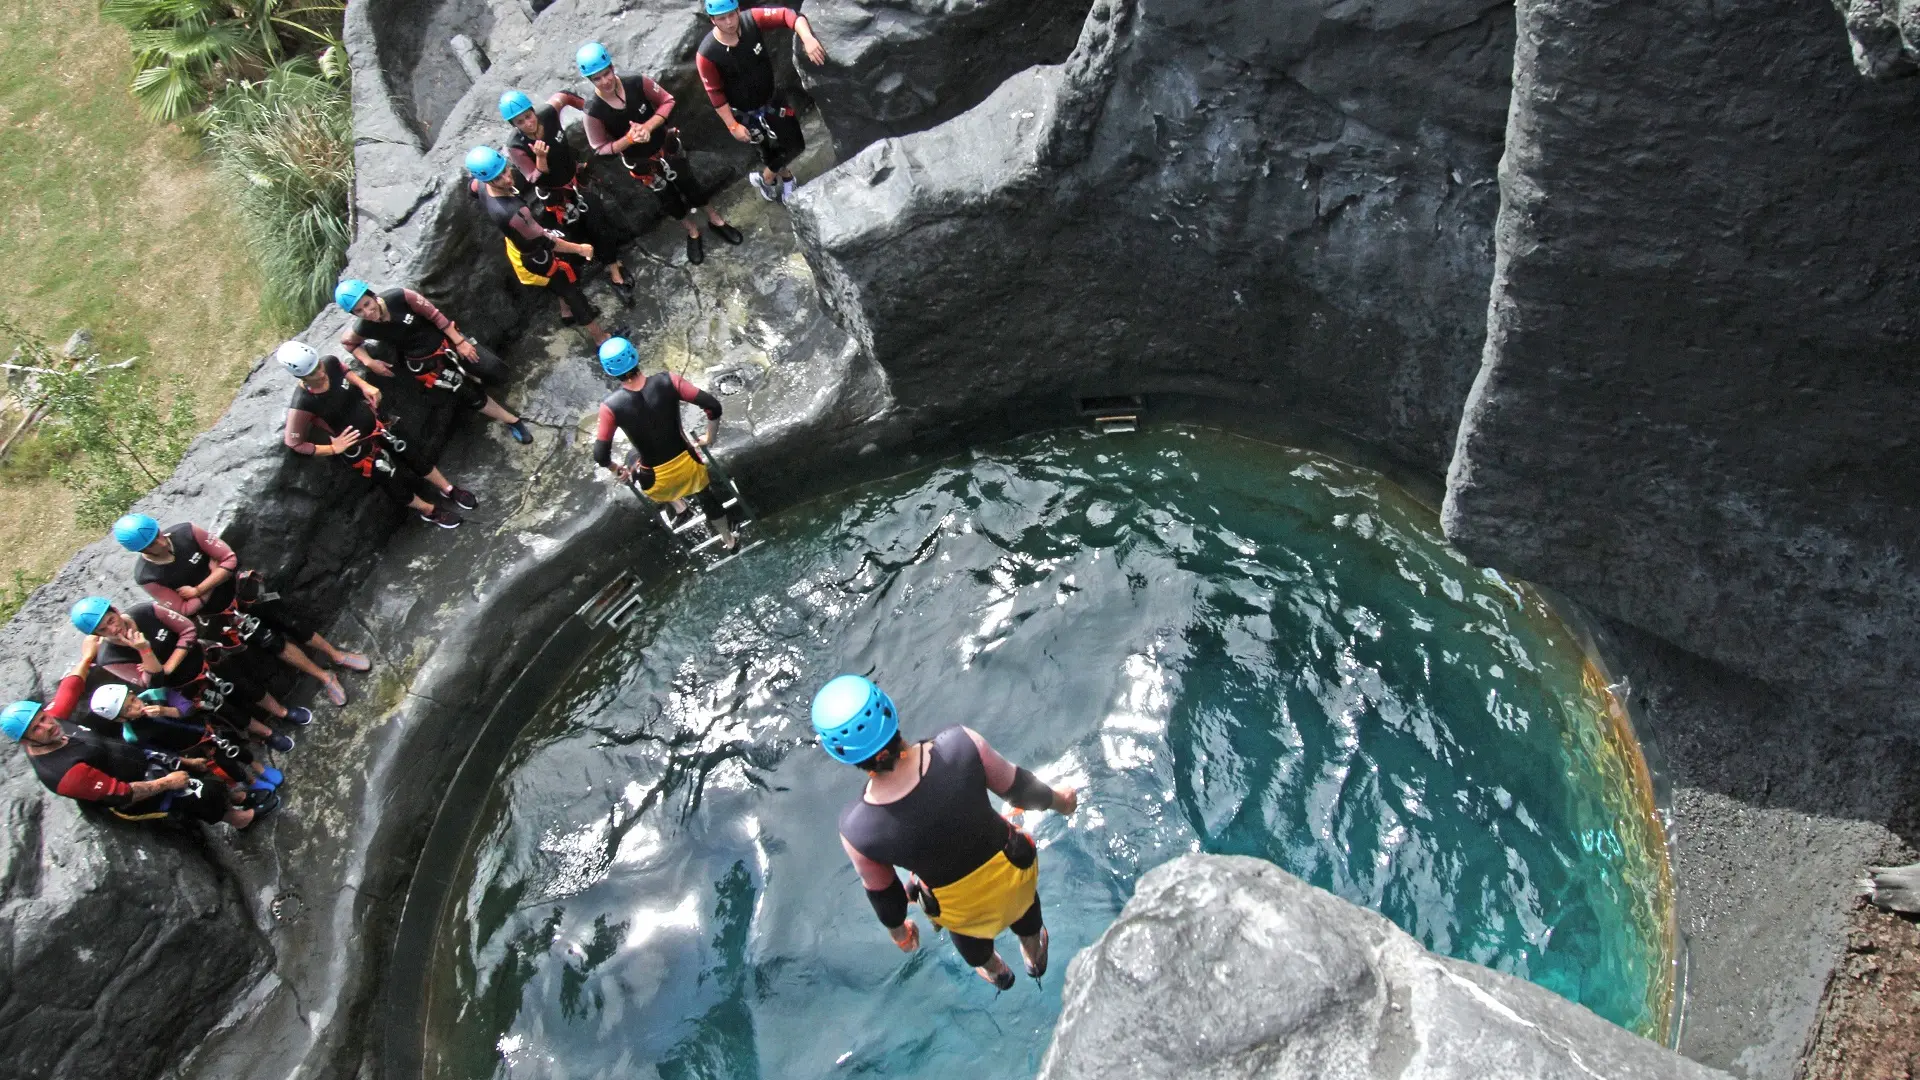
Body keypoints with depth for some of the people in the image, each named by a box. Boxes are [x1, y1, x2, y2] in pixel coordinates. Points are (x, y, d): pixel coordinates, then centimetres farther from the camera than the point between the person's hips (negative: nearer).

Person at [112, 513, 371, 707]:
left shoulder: (185, 532, -22)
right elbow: (185, 609, -16)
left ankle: (337, 655, 26)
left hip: (239, 588, 2)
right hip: (215, 613, -2)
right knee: (270, 640, -4)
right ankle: (324, 677, 11)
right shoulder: (147, 577, -24)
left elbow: (230, 559, -18)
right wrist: (212, 584, -17)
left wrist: (198, 588, -24)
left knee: (289, 623, 7)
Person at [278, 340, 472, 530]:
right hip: (358, 448, -5)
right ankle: (430, 511, 37)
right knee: (396, 482, 10)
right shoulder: (301, 406, -32)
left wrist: (365, 386, -7)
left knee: (414, 456, 19)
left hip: (377, 425, 5)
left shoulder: (330, 364, -19)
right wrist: (333, 448, -20)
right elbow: (294, 443, -19)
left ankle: (448, 490, 44)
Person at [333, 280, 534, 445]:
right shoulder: (363, 329, -19)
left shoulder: (399, 297, -24)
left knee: (497, 372, -8)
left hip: (445, 340, 0)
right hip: (423, 361, 0)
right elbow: (346, 341, 4)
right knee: (472, 396, -3)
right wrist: (369, 362, -11)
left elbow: (435, 315, -14)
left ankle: (468, 377, 26)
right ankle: (512, 421, 19)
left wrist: (459, 342, -11)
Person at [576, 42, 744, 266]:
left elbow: (667, 101, -10)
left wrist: (648, 126, -26)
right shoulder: (594, 112, -25)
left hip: (666, 146, 1)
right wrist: (629, 139, -32)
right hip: (639, 163, -1)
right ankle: (693, 232, 45)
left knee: (690, 185, 19)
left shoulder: (637, 83, -23)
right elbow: (601, 149, -16)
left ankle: (715, 220, 45)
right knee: (668, 199, 18)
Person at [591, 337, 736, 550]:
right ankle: (729, 540, 55)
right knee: (707, 498, 32)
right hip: (687, 464, 1)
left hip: (656, 479, -1)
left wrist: (618, 469, 4)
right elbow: (713, 406, -19)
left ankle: (677, 504, 53)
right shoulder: (666, 381, -20)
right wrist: (710, 437, 0)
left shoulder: (611, 406, -22)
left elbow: (601, 456, -18)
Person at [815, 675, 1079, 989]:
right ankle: (1035, 957, 71)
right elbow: (1019, 788, -16)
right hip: (1013, 874, 1)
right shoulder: (960, 744, -36)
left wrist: (898, 930, 11)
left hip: (960, 908, 0)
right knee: (1023, 904, 39)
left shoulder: (856, 827, -32)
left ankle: (995, 971, 71)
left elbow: (881, 892, -12)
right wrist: (1057, 800, 6)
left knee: (969, 929, 39)